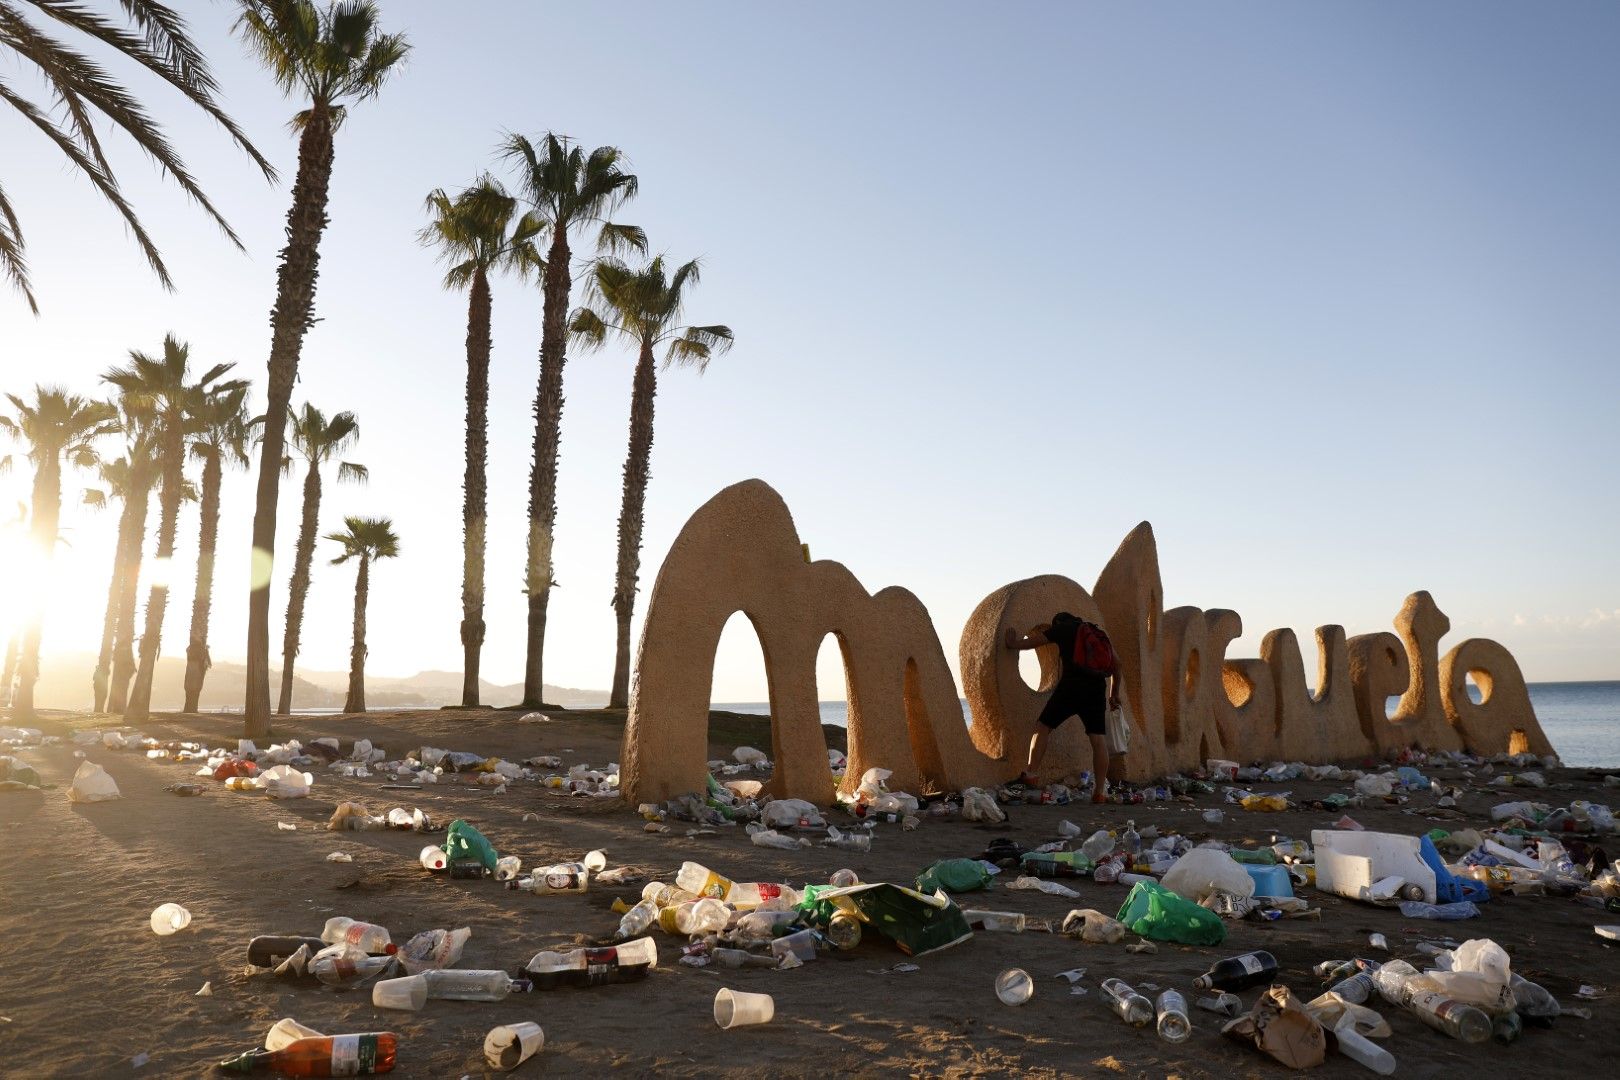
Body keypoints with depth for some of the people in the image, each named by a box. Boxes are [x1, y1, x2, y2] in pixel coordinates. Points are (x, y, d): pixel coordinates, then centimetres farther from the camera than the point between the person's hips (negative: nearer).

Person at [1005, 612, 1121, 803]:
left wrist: (1012, 643, 39)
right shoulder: (1098, 631, 23)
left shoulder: (1061, 629, 12)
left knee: (1042, 727, 8)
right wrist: (1114, 693, 31)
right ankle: (1100, 790, -1)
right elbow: (1116, 664, 24)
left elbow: (1030, 642, 19)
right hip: (1096, 688, 4)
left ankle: (1032, 773, 4)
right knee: (1099, 739, 2)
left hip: (1071, 686, -4)